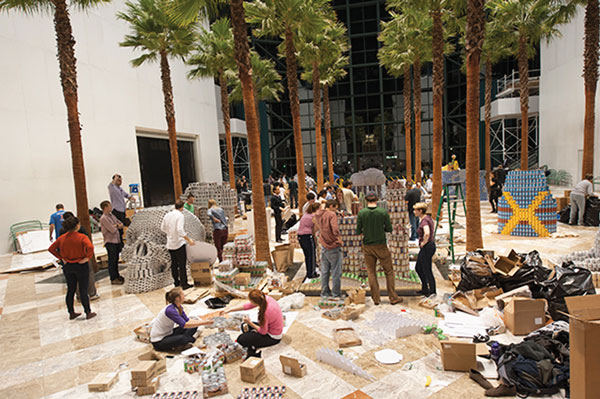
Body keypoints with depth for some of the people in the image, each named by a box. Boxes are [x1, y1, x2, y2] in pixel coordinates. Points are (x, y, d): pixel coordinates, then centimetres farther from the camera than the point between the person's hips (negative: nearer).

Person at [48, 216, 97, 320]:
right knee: (83, 290, 4)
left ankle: (71, 313, 27)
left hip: (68, 266, 5)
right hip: (81, 266, -5)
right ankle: (88, 313, 12)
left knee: (70, 290, 16)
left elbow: (51, 249, 4)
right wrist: (87, 257, -17)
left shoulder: (61, 238, 0)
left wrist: (61, 258, 6)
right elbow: (90, 247, -32)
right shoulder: (82, 237, -17)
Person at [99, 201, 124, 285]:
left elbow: (121, 225, 15)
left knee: (116, 260, 17)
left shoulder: (112, 216, 12)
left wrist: (115, 225, -6)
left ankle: (117, 275, 29)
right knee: (112, 260, 0)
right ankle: (113, 279, 8)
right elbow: (112, 230, -20)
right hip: (110, 242, -8)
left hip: (117, 241, 8)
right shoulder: (103, 218, -14)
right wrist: (117, 226, 1)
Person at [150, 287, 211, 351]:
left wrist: (204, 321, -10)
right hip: (158, 342, -9)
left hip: (168, 334, 9)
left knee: (194, 326, -3)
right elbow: (184, 325, -31)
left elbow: (187, 321, 2)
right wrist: (204, 323, -28)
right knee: (182, 338, -35)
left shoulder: (179, 307, -1)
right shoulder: (170, 310, -28)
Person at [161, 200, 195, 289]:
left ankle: (176, 282, 26)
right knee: (182, 265, 1)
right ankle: (184, 284, 6)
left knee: (174, 264, 16)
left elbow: (163, 228, 15)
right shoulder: (180, 215, -16)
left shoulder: (167, 215, 5)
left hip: (170, 244, 7)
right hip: (179, 243, -7)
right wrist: (189, 240, -20)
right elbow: (180, 230, -25)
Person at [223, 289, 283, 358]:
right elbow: (246, 305, -4)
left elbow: (263, 332, -21)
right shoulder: (264, 299, -15)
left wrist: (249, 322, -12)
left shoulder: (266, 312, -36)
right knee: (244, 326, 16)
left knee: (241, 340, -11)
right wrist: (229, 310, -1)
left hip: (273, 337, -9)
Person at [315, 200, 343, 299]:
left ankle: (325, 292, 25)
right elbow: (335, 229, -29)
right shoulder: (332, 214, -17)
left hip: (324, 247, 7)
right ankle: (336, 294, 12)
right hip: (333, 246, -7)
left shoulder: (318, 215, 5)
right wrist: (339, 239, -16)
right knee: (336, 272, 4)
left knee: (324, 271, 16)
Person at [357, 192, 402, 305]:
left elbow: (358, 231, -4)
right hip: (381, 245, -1)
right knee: (389, 271, 11)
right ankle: (393, 297, 15)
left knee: (371, 272, 11)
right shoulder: (383, 212, -9)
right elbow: (389, 229, -3)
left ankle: (376, 298, 15)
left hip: (367, 246, 1)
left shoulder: (361, 213, -7)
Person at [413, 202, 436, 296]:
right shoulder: (427, 217, 8)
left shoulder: (424, 221, -21)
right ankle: (425, 289, 31)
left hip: (427, 247, -10)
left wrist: (424, 242, -23)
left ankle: (432, 292, 18)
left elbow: (427, 233, -40)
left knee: (427, 271, 4)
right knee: (418, 268, 20)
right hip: (430, 245, 10)